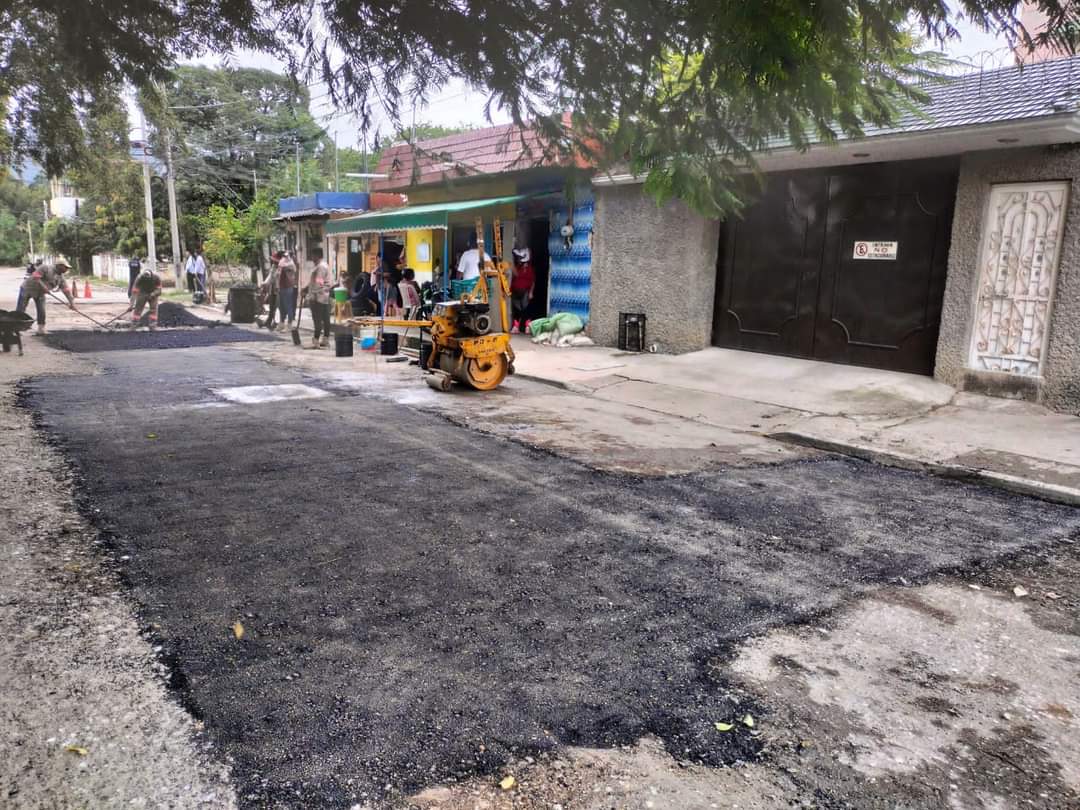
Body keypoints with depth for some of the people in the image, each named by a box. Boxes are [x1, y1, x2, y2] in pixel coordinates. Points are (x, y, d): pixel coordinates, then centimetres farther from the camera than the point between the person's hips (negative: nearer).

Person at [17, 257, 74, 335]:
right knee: (20, 310, -2)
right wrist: (43, 287, -33)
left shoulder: (61, 278, -1)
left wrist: (71, 302, -15)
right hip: (28, 288, -5)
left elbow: (66, 290, -7)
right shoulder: (45, 268, -19)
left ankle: (41, 329, 5)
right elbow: (35, 277, -25)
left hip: (40, 293, 6)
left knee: (41, 312, -4)